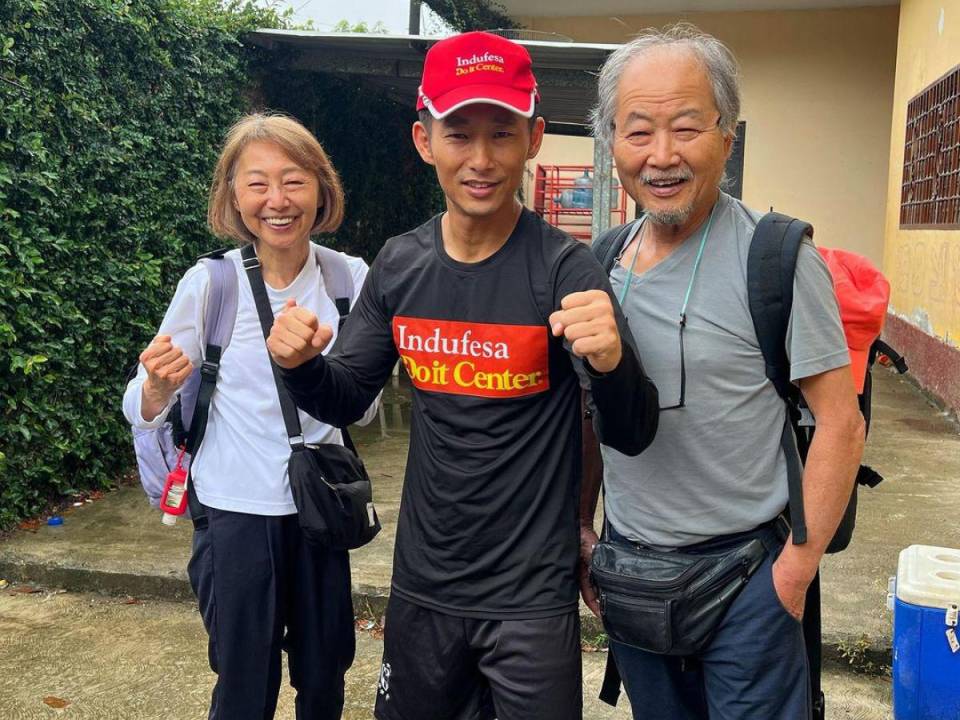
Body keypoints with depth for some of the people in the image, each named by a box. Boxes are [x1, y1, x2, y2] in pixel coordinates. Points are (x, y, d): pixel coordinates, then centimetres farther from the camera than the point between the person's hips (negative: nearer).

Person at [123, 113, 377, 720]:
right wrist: (160, 387, -29)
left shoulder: (351, 279, -5)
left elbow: (363, 411, 4)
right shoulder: (209, 283, -10)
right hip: (235, 513, -2)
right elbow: (144, 412, -6)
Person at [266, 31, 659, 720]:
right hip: (422, 584, 5)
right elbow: (345, 400, 7)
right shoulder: (399, 264, -2)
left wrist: (610, 359, -40)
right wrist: (303, 365, -15)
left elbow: (633, 436, -19)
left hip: (532, 595, -4)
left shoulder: (564, 268, -16)